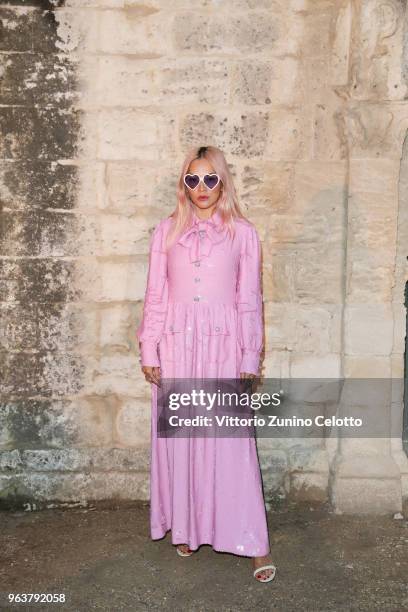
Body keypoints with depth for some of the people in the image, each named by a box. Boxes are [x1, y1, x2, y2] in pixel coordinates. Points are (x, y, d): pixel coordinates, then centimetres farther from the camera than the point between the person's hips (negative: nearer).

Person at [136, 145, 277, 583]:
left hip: (223, 345, -2)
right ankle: (186, 529, 27)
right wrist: (148, 351, 2)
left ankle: (254, 544, 9)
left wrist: (250, 359, -1)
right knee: (178, 439, 8)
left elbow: (250, 300, 2)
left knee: (231, 443, -2)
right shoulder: (167, 231, 6)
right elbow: (155, 295, 6)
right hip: (176, 346, 2)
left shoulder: (242, 233, 2)